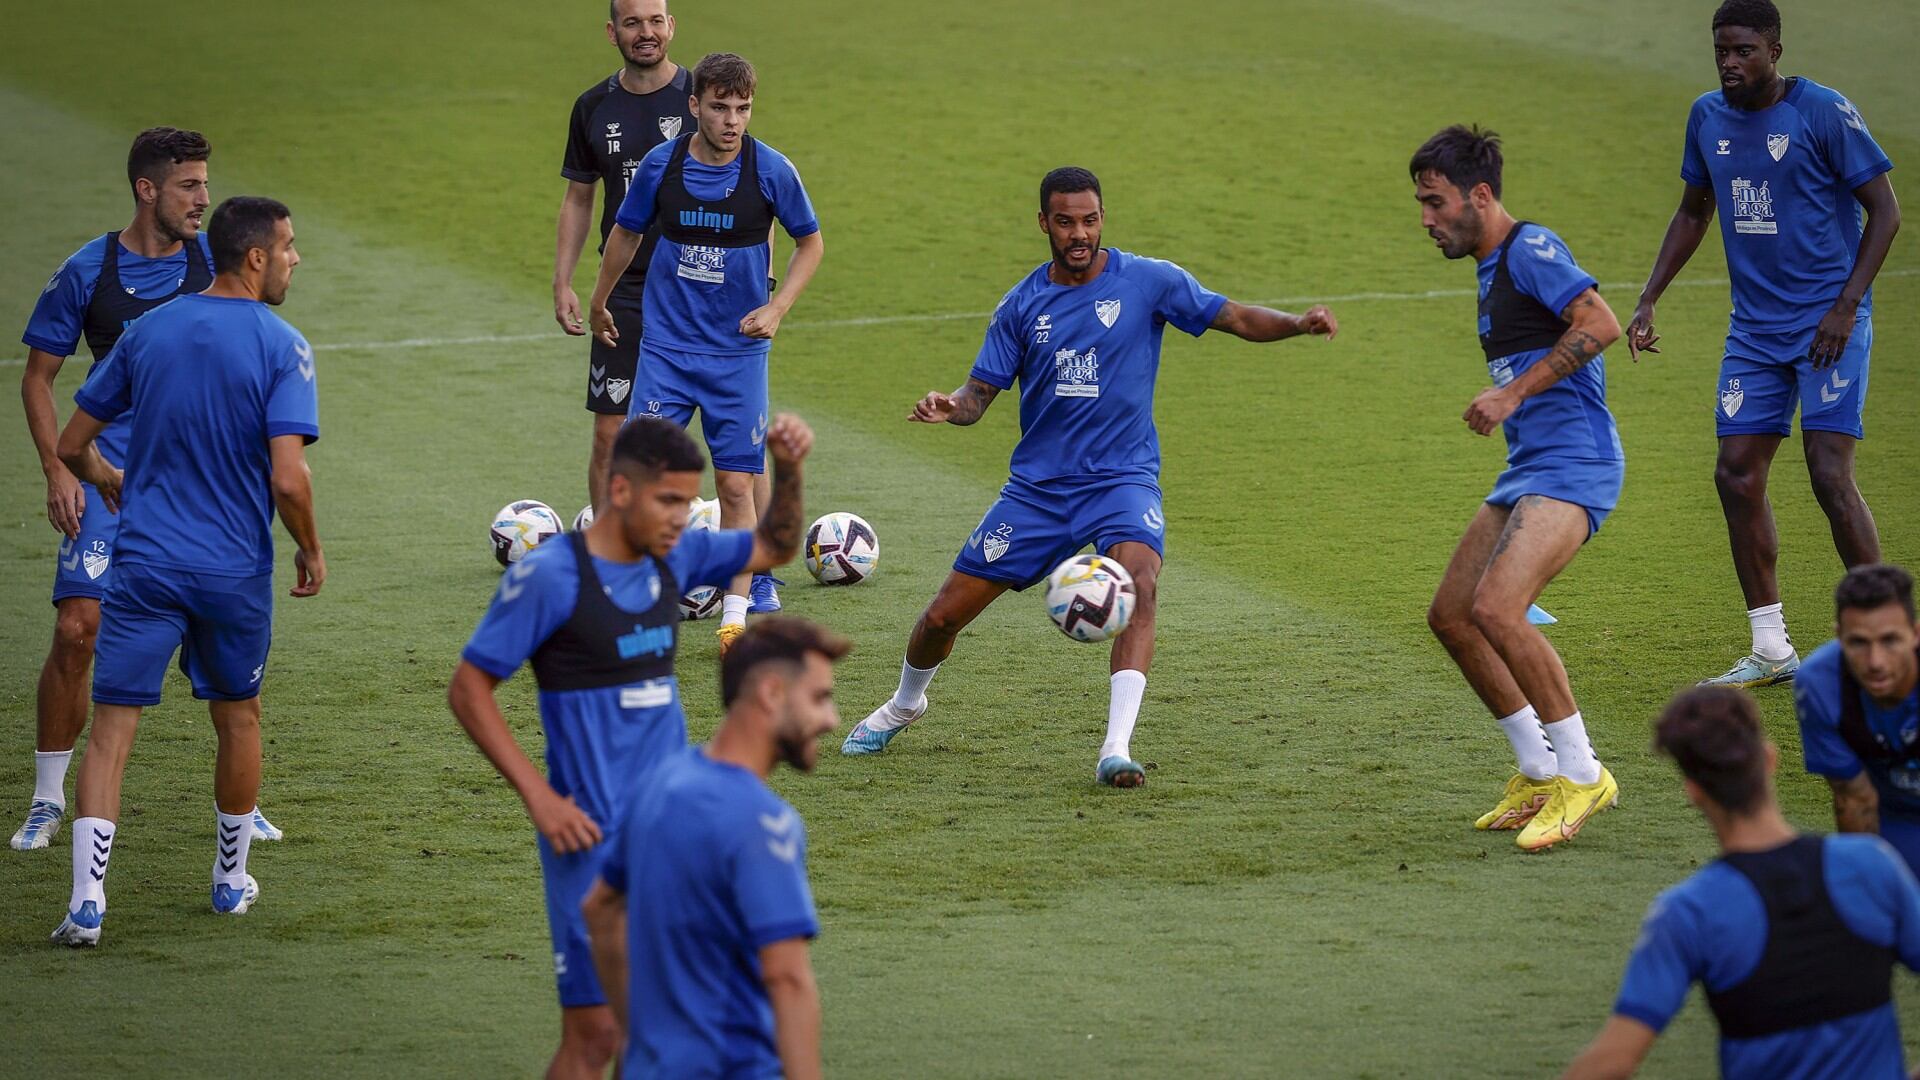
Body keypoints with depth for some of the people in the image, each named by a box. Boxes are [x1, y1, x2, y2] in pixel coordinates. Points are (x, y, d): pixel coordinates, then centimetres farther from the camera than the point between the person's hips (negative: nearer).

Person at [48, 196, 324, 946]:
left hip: (145, 564, 1)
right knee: (238, 719, 20)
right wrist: (311, 551, 1)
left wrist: (108, 482, 29)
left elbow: (72, 445, 7)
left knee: (111, 730, 0)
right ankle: (231, 880, 33)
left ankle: (87, 902, -12)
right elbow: (288, 479, -18)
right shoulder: (281, 348, -9)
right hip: (236, 569, -1)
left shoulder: (149, 331, 3)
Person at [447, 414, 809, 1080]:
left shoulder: (675, 557, 6)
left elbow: (774, 548, 23)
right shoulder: (550, 575, -12)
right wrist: (539, 798, -14)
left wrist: (787, 470, 3)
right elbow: (468, 689, -8)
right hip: (595, 836, -7)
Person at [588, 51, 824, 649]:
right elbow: (627, 233, 13)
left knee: (736, 485, 0)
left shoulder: (771, 170, -9)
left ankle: (736, 614, 10)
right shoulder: (661, 164, -6)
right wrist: (598, 303, 24)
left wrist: (777, 308, -7)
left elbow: (810, 242, 6)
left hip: (738, 351, -1)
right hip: (666, 346, 1)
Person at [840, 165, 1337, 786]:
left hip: (1123, 479, -3)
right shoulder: (1022, 305, 2)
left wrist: (1298, 322, -23)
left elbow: (1237, 319, -4)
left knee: (1138, 587, -33)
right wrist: (948, 408, -19)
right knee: (944, 616, 4)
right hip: (1038, 488, 3)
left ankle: (1116, 750, -35)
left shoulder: (1147, 281, -4)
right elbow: (980, 393, 4)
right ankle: (904, 705, 36)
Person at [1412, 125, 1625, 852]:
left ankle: (1582, 774, -13)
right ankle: (1539, 773, 19)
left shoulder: (1531, 249, -10)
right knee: (1451, 615, 10)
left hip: (1572, 462, -11)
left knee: (1495, 609, -25)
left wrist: (1513, 394, -21)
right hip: (1528, 467, 11)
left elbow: (1600, 325, -23)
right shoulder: (1492, 269, 19)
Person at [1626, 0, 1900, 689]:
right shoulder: (1708, 117, 6)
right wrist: (1648, 299, 13)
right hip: (1755, 328, 6)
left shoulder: (1824, 113, -12)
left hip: (1829, 324, -6)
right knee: (1737, 475, 0)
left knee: (1830, 476, -14)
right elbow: (1693, 213, 21)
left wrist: (1846, 306, -15)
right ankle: (1772, 652, 10)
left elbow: (1884, 211, -8)